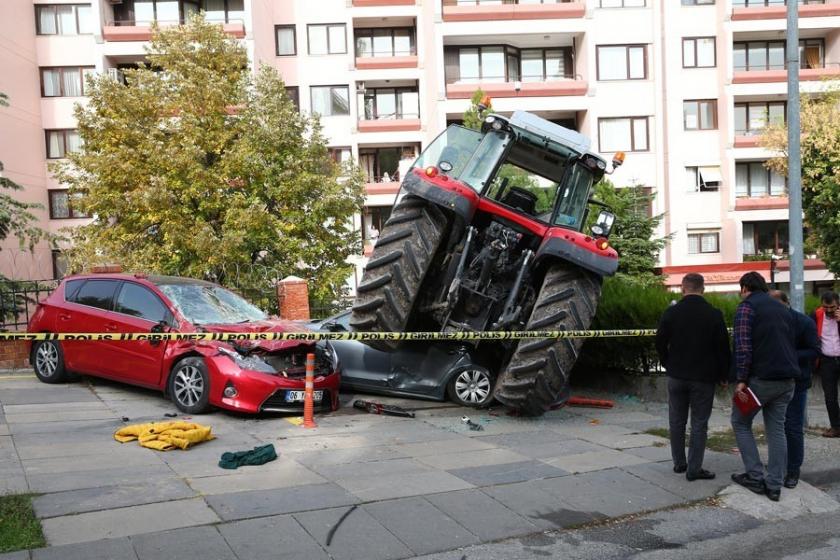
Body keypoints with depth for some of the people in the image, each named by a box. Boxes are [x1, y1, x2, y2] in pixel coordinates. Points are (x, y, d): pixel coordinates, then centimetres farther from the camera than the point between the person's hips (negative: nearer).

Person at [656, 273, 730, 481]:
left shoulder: (671, 312, -4)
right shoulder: (714, 314, -7)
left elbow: (660, 343, 0)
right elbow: (723, 347, -5)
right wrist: (723, 374, 6)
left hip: (676, 376, 2)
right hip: (703, 377, -2)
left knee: (677, 420, 13)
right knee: (699, 423, 3)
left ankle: (679, 463, 21)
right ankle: (694, 468, 3)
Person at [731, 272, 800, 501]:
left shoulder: (747, 306, -6)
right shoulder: (782, 308, 17)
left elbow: (743, 346, -16)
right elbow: (792, 343, 17)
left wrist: (741, 379, -15)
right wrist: (790, 371, 18)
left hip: (760, 378, -6)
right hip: (786, 380, 6)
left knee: (741, 422, 10)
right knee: (776, 429, 10)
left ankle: (755, 477, 6)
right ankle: (774, 485, 10)